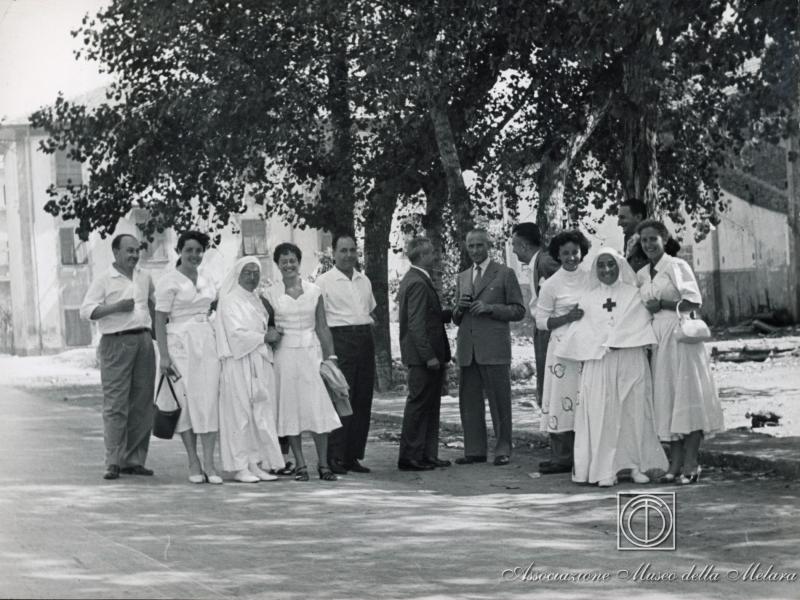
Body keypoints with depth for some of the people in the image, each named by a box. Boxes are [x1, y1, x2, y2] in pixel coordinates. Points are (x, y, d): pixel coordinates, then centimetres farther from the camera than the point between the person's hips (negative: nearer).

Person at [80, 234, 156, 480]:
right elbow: (86, 310, -8)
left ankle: (134, 460, 9)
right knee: (115, 404, -9)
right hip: (116, 342, -6)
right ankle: (114, 462, -9)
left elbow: (155, 302, 31)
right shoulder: (104, 280, -2)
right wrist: (116, 307, -18)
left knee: (142, 403, 4)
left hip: (143, 340, 6)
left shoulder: (145, 278, 15)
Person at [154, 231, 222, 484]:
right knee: (187, 400, -3)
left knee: (210, 400, -3)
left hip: (207, 342, 5)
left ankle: (209, 463, -4)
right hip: (180, 342, -5)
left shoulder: (206, 279, 14)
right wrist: (163, 355, -14)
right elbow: (160, 320, -7)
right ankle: (193, 463, 6)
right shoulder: (169, 281, -4)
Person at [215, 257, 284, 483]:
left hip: (261, 364, 8)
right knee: (240, 413, -6)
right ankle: (240, 467, -4)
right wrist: (264, 337, -11)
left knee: (261, 415, 4)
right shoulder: (230, 301, -5)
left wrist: (271, 335, 5)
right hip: (240, 364, -8)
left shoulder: (257, 300, 19)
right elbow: (236, 333, -14)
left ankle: (255, 464, 7)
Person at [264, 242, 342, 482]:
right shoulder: (270, 294, 4)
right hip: (285, 354, -1)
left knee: (319, 408, -6)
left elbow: (322, 327, 9)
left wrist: (330, 355, 4)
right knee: (291, 408, -1)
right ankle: (300, 465, 5)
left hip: (311, 352, 1)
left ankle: (323, 464, -1)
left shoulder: (314, 291, 7)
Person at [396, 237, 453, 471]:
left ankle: (428, 455, 17)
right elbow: (416, 324, -22)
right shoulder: (418, 283, -17)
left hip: (425, 355, 10)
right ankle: (410, 458, -2)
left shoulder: (412, 280, 16)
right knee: (419, 404, -6)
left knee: (430, 406, 13)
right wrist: (429, 356, -22)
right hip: (423, 355, -10)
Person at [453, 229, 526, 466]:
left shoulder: (505, 274, 4)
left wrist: (490, 308, -12)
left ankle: (503, 449, 3)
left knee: (499, 400, -3)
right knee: (469, 400, 4)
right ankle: (474, 450, 9)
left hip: (494, 348, -5)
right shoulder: (462, 278, 19)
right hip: (467, 348, 5)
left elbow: (519, 311, 0)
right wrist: (459, 308, 1)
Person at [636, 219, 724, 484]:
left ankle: (690, 464, -5)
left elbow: (694, 301, -12)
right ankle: (675, 463, 7)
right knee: (666, 398, 5)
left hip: (680, 335, -7)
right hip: (657, 338, 7)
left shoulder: (676, 266, -5)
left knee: (686, 394, -6)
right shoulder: (641, 275, 15)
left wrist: (662, 304, -10)